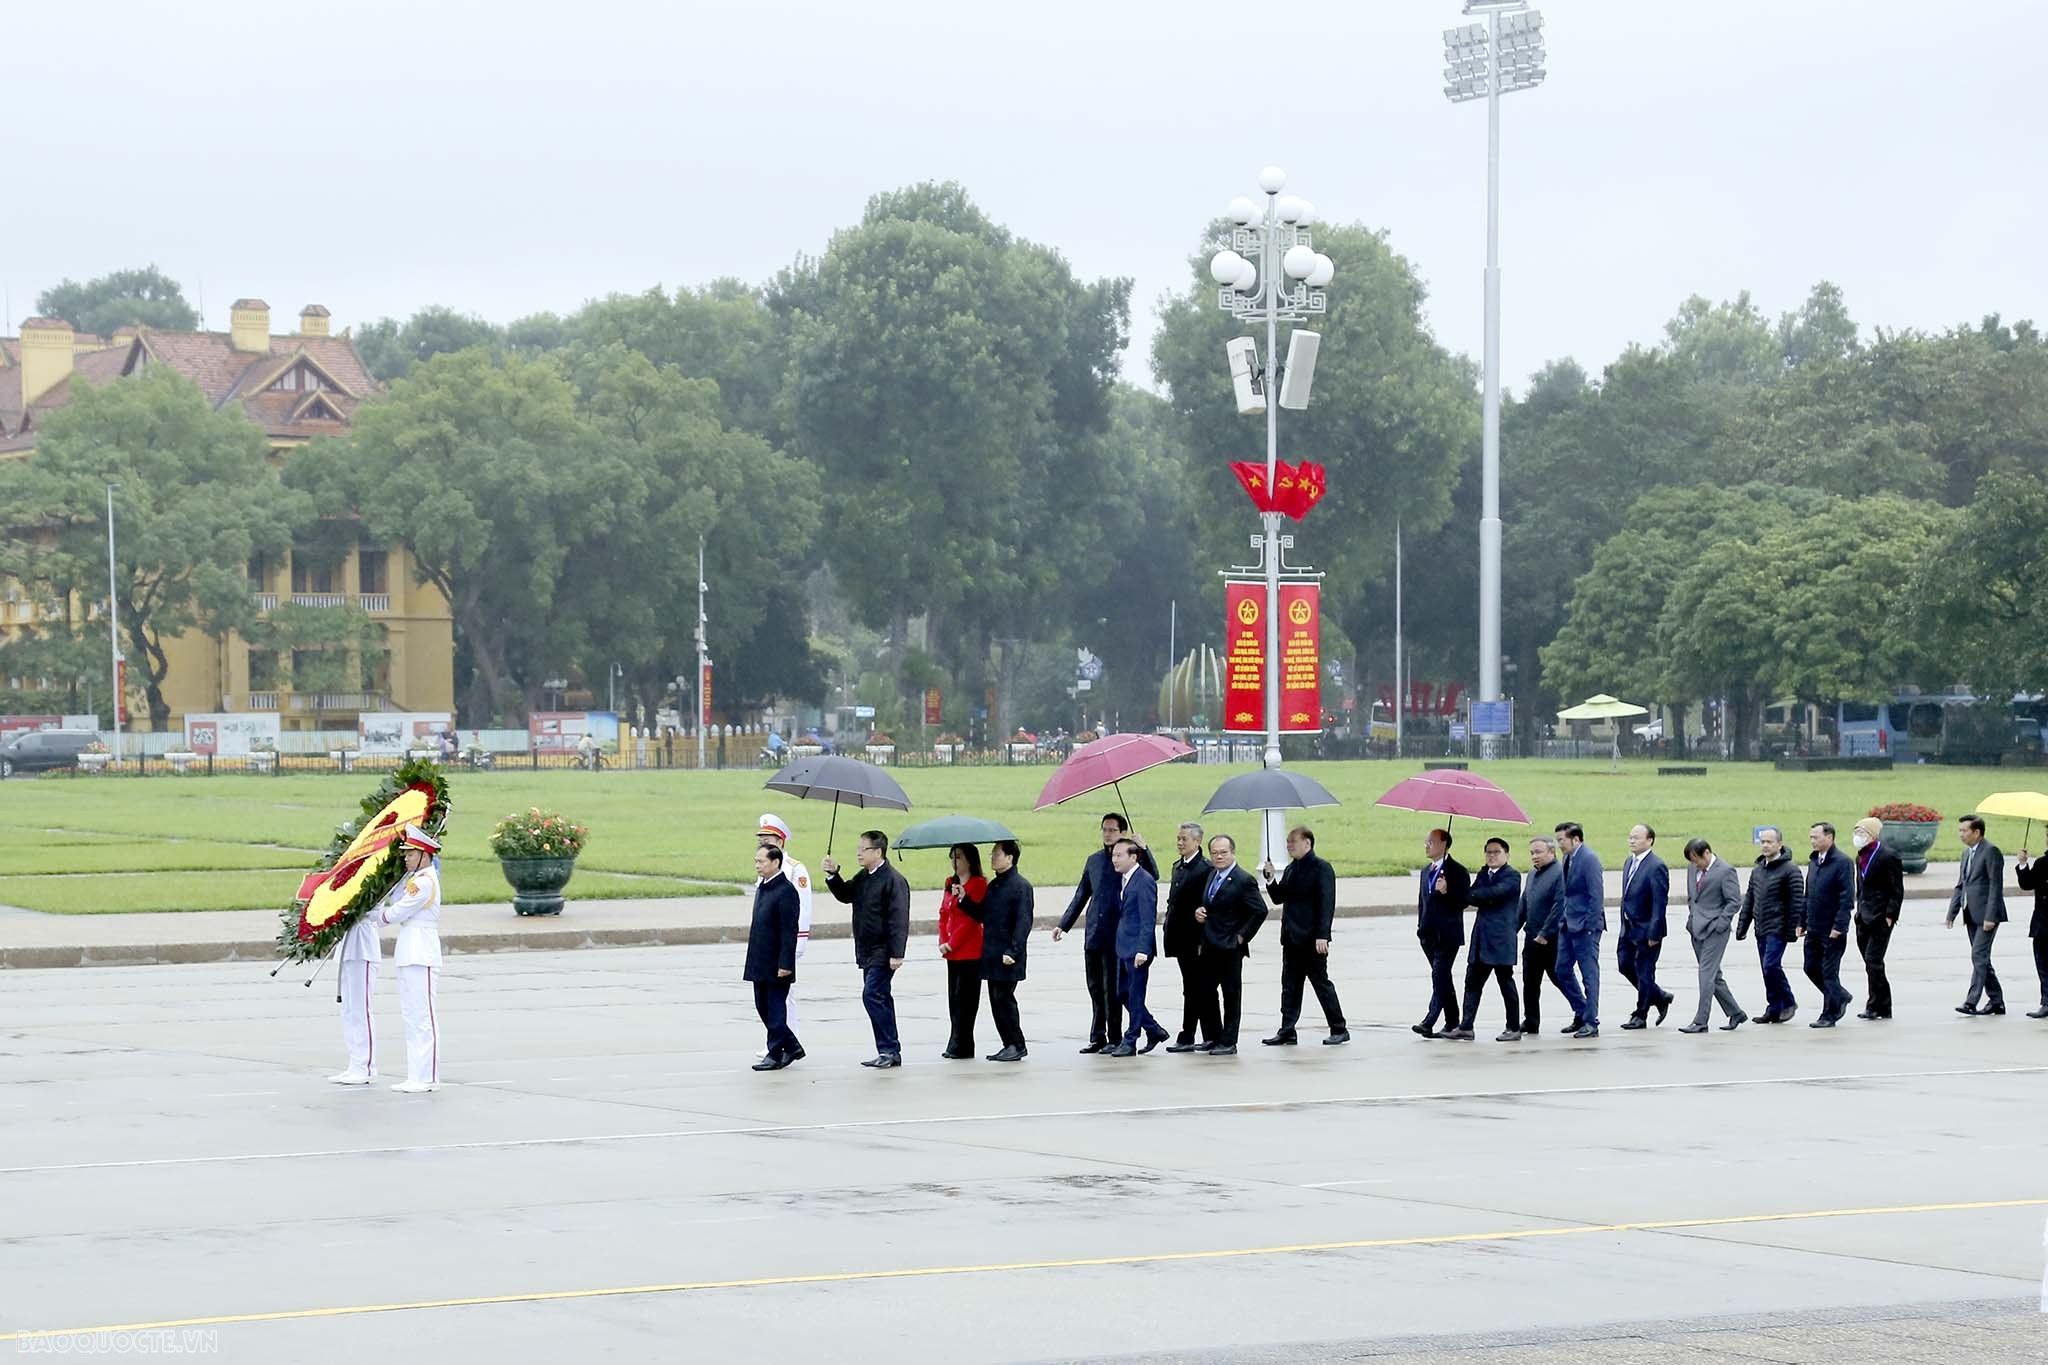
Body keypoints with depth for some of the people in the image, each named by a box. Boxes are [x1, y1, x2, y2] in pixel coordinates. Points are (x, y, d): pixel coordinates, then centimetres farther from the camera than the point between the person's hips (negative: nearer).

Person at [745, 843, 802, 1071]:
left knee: (776, 1008, -2)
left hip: (777, 964, -9)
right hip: (760, 963, 9)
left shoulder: (785, 891, -15)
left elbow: (789, 931, -18)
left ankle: (775, 1055, 5)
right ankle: (791, 1046, 24)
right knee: (763, 1007, 13)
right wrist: (754, 961, 19)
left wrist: (784, 964, -20)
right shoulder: (762, 887, 12)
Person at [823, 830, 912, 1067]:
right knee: (879, 999, 11)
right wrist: (833, 875, 4)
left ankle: (888, 1049, -10)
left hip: (883, 953, -9)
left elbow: (899, 919, -19)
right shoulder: (863, 877, 12)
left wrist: (896, 954, -22)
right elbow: (846, 896, 21)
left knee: (872, 995, -15)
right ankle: (890, 1053, 17)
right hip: (867, 951, 9)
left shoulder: (893, 880, -16)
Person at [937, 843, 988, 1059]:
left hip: (970, 951, -8)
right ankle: (956, 1046, 12)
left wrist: (952, 944, -14)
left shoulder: (979, 885, -10)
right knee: (954, 999, 8)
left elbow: (971, 919, -15)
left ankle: (961, 1047, -3)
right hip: (952, 952, 8)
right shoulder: (951, 883, 14)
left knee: (964, 999, -5)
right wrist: (943, 942, 0)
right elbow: (943, 914, 14)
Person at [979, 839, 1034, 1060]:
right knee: (997, 1001, 9)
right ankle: (1010, 1045, 15)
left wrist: (1013, 952, -20)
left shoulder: (1020, 886, -10)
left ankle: (1017, 1046, 0)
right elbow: (982, 916, 18)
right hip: (992, 956, 9)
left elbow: (1024, 922, -15)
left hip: (1008, 957, -9)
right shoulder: (993, 885, 17)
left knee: (1004, 999, -8)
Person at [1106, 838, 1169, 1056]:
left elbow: (1148, 919, -18)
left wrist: (1142, 950, -22)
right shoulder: (1122, 879, 13)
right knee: (1124, 994, 12)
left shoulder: (1145, 881, -14)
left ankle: (1130, 1042, 4)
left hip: (1137, 948, -9)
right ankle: (1154, 1031, 23)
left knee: (1135, 996, -2)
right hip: (1124, 948, 9)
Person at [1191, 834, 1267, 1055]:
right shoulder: (1211, 875, 11)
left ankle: (1228, 1043, 5)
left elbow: (1260, 911, -15)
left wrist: (1242, 936, -13)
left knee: (1231, 995, 0)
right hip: (1210, 946, 8)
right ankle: (1213, 1038, 22)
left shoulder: (1243, 880, -13)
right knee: (1206, 992, 11)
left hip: (1230, 947, -8)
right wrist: (1199, 912, 3)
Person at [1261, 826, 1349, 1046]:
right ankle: (1286, 1032, 10)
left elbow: (1326, 904, -15)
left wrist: (1322, 936, -21)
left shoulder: (1321, 869, -10)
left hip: (1312, 939, -8)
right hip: (1292, 937, 8)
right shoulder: (1291, 869, 15)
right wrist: (1271, 879, -1)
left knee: (1321, 982, -2)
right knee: (1290, 986, 7)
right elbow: (1279, 898, 16)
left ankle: (1339, 1030, 6)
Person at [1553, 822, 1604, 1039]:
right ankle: (1581, 1013, 24)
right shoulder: (1568, 858, 12)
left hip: (1584, 926, -9)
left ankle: (1591, 1023, 2)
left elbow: (1596, 895, -18)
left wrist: (1590, 926, -20)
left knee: (1589, 974, -3)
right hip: (1568, 924, 9)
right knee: (1563, 971, 11)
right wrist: (1563, 920, 11)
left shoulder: (1589, 859, -14)